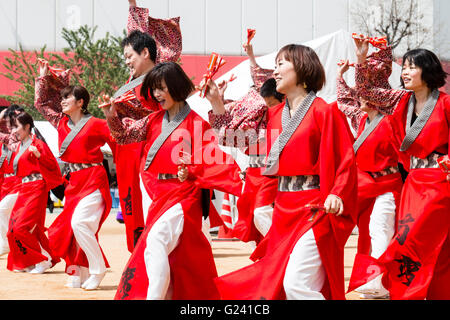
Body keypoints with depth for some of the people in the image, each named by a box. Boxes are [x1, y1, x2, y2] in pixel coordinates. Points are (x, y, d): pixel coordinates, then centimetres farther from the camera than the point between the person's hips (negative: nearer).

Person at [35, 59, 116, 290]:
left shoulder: (96, 124, -8)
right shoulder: (61, 123, 10)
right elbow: (41, 103, 20)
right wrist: (43, 76, 19)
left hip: (93, 180, -7)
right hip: (74, 181, 7)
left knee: (79, 222, -19)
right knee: (71, 226, 3)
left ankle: (98, 269, -7)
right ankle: (80, 274, 9)